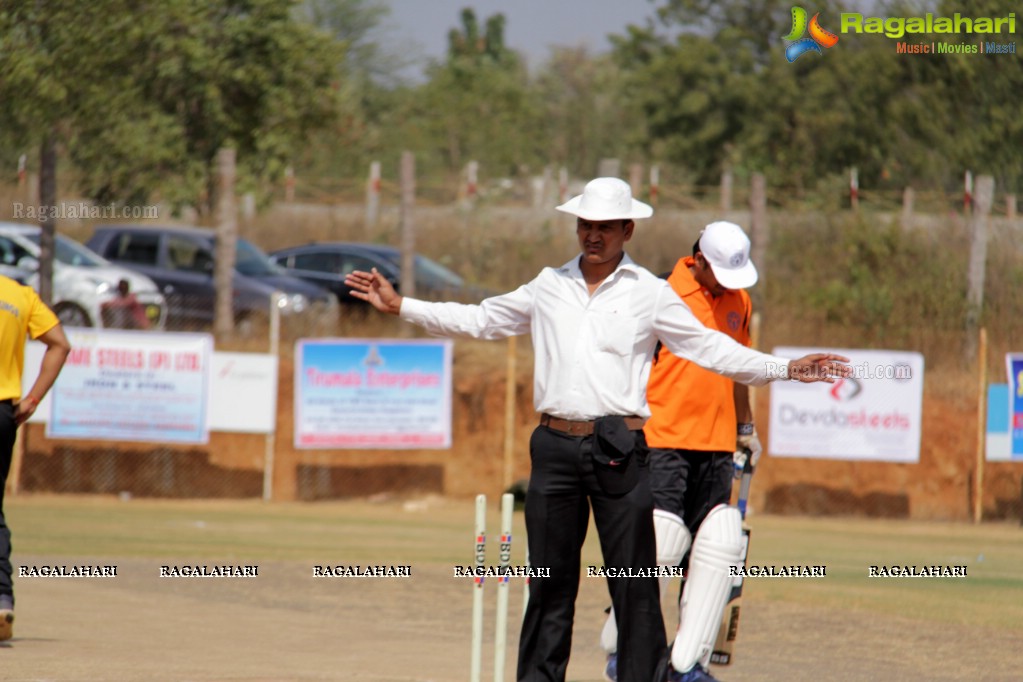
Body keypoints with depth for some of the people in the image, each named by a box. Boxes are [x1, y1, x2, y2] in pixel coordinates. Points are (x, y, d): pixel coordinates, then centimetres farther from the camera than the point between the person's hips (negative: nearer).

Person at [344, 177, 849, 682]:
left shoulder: (651, 294, 7)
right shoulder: (549, 287, 15)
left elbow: (710, 349, 7)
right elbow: (479, 320, 24)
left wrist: (785, 369, -3)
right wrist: (400, 306, 23)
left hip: (618, 450, -3)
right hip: (555, 447, 3)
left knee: (633, 582, -5)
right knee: (550, 581, 6)